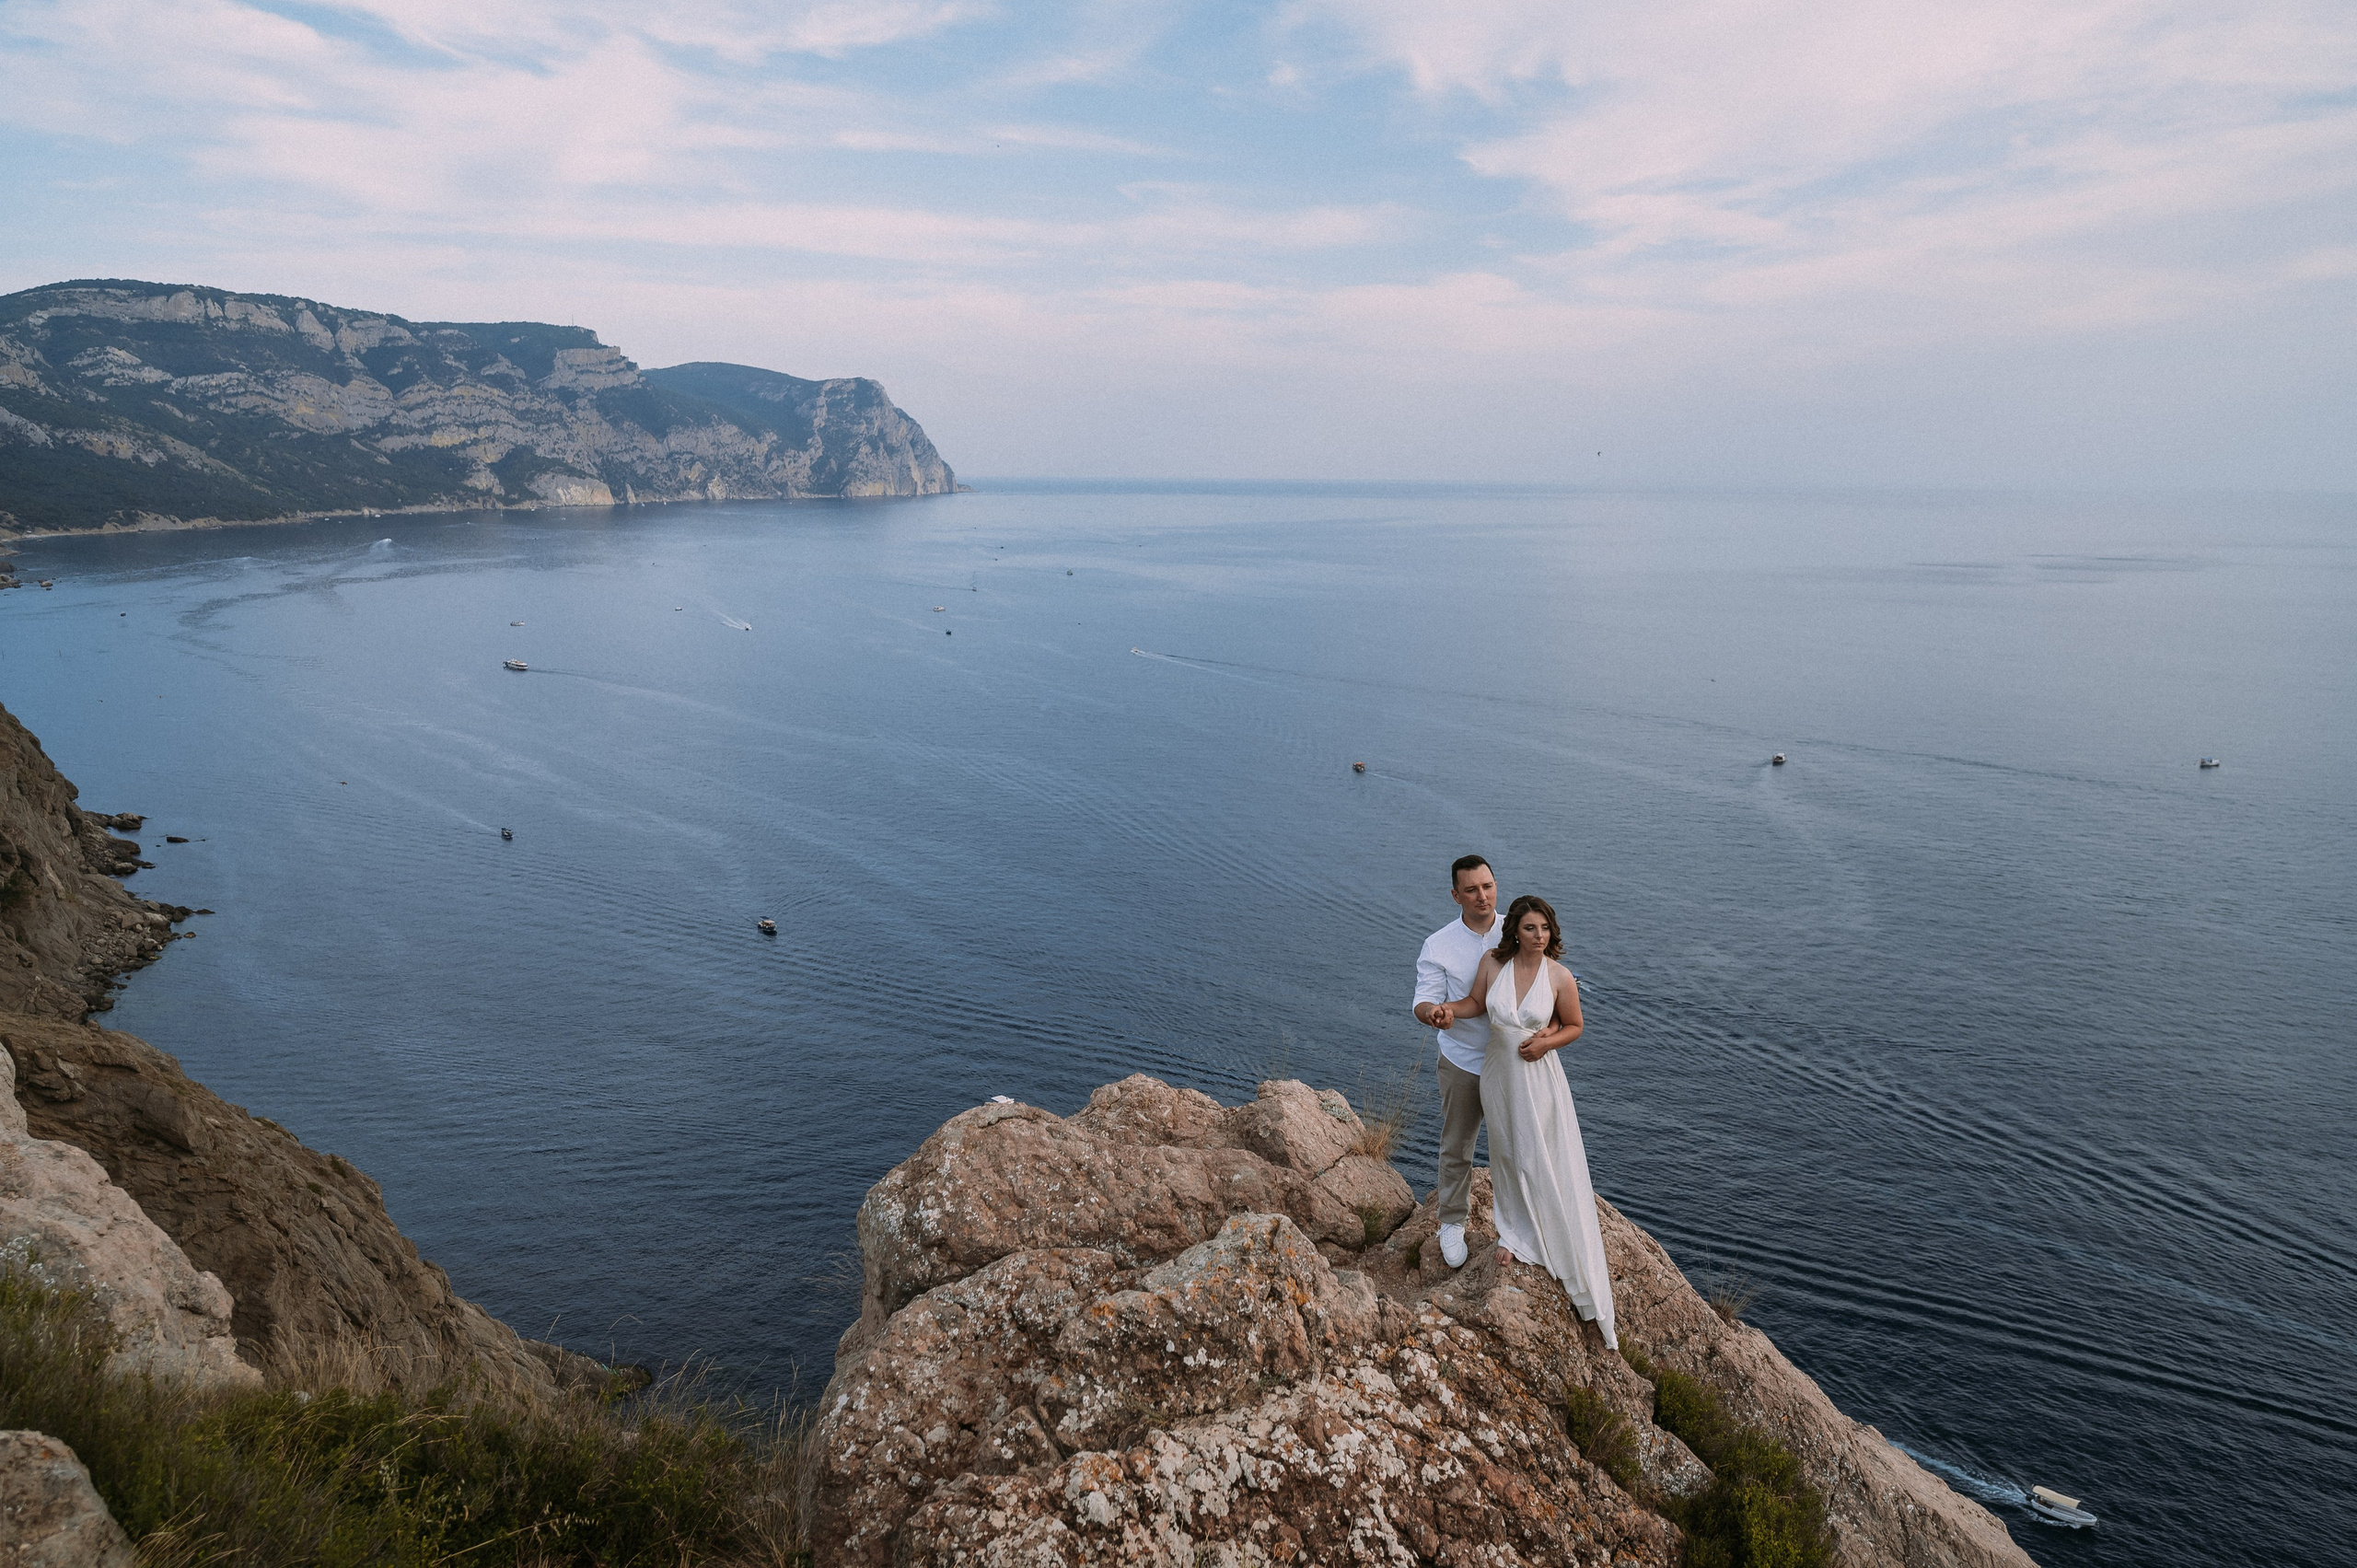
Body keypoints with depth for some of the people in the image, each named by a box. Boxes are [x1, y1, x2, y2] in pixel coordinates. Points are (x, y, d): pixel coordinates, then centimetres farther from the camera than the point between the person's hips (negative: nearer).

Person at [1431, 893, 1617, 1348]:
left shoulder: (1560, 977, -15)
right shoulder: (1493, 961, -11)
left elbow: (1575, 1026, 0)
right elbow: (1477, 1002, 4)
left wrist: (1545, 1043, -17)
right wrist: (1450, 1009, -16)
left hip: (1539, 1075, -2)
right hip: (1499, 1071, 3)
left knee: (1546, 1160, 3)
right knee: (1507, 1153, 17)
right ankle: (1514, 1232, 37)